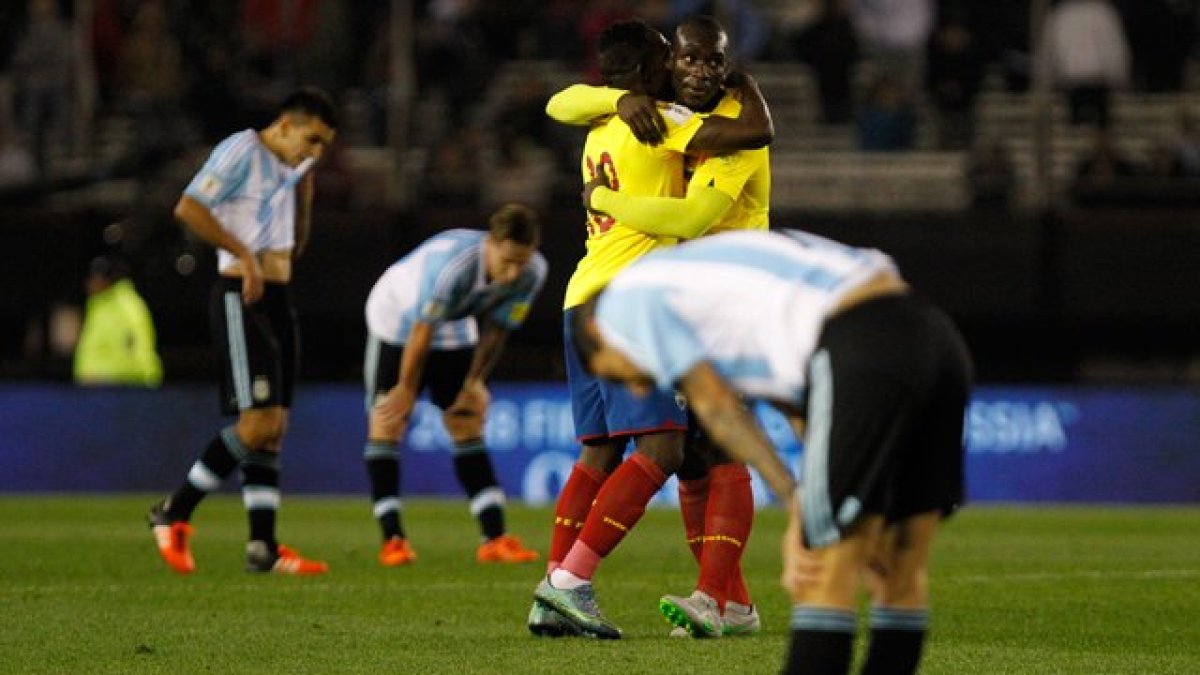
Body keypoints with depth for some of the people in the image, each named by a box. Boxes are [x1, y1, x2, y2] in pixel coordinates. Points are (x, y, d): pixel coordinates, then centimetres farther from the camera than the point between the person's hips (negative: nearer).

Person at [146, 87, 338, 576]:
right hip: (241, 300, -9)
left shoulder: (290, 165, 19)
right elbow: (188, 208, -18)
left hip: (277, 300, 9)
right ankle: (174, 514, -4)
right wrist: (244, 254, -21)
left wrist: (306, 177, 17)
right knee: (258, 422, -15)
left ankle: (263, 548, 5)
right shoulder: (241, 151, -8)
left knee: (274, 427, 5)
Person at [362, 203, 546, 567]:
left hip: (456, 331, 5)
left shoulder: (533, 272, -23)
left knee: (468, 426, 1)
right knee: (387, 422, -9)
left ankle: (494, 538, -3)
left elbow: (496, 329, -7)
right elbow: (422, 331, -30)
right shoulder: (451, 263, -42)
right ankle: (392, 538, -7)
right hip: (397, 317, -5)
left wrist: (474, 382, -2)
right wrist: (407, 389, -19)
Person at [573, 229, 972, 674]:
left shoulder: (628, 297, 14)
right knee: (903, 570, 12)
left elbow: (717, 409, 3)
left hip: (864, 349, -8)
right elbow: (802, 414, 25)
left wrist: (797, 504, 1)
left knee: (825, 576, -4)